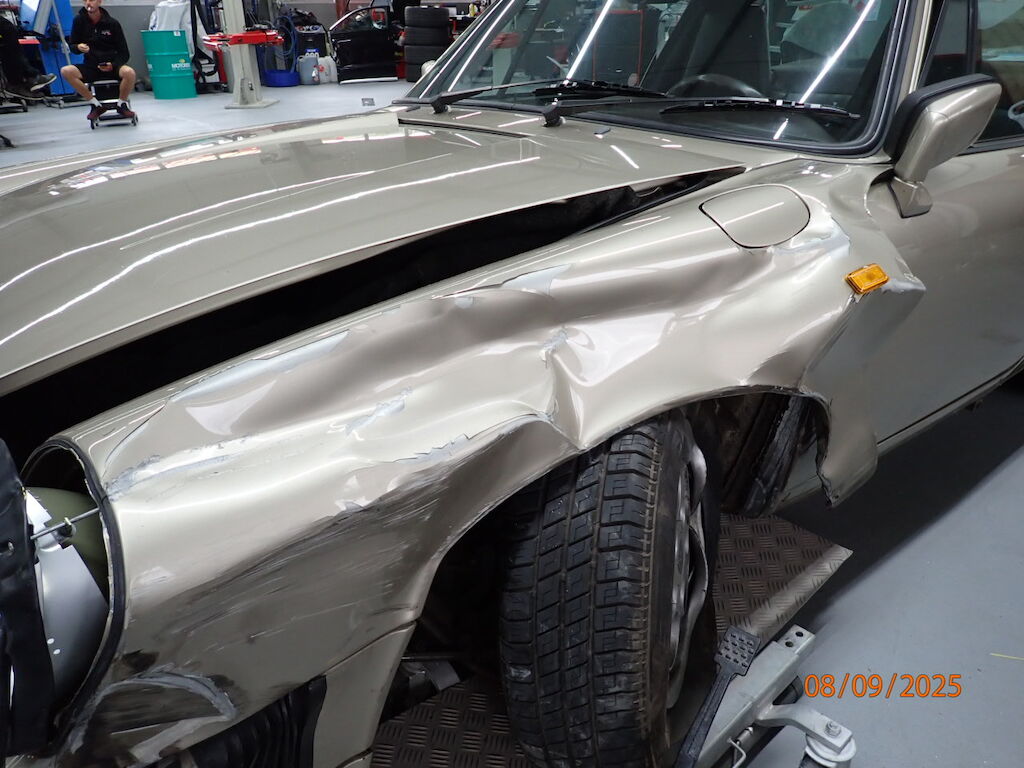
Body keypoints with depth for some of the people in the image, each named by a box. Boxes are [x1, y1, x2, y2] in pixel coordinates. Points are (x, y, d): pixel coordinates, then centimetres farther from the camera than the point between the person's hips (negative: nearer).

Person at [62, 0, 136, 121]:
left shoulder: (112, 23, -5)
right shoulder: (79, 20, 0)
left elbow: (124, 53, -2)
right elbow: (72, 46, 7)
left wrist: (113, 65, -20)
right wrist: (78, 47, -16)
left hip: (112, 66, -2)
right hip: (90, 67, 2)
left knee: (129, 72, -35)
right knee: (66, 71, -24)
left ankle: (122, 104, -6)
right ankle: (96, 105, -9)